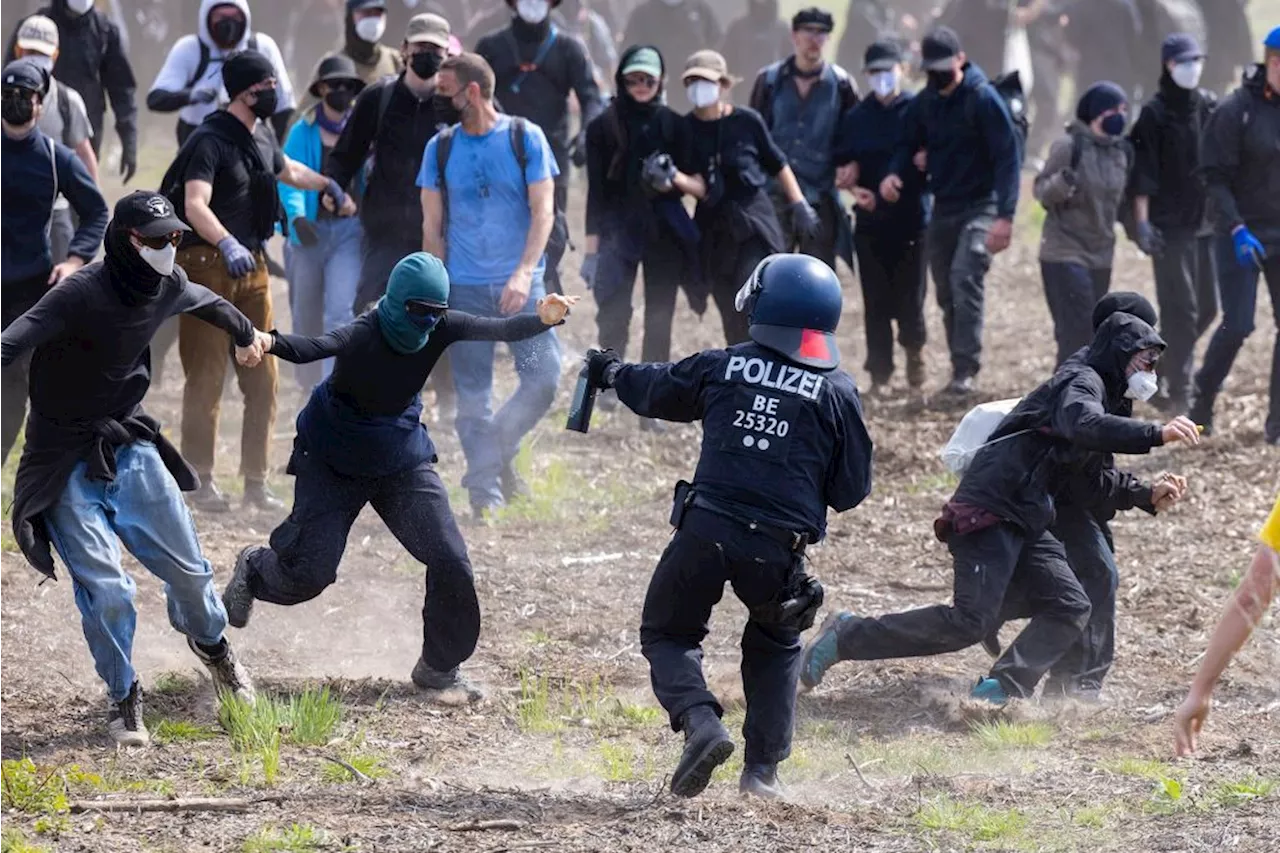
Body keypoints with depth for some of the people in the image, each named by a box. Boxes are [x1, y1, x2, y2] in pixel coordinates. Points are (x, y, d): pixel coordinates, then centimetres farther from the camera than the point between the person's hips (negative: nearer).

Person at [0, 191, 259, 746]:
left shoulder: (167, 287, -3)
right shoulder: (81, 295, -25)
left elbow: (208, 303, 22)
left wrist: (245, 335, 43)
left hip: (128, 446, 6)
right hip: (68, 465, -6)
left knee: (188, 570, 10)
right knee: (105, 588, -13)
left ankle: (210, 642, 44)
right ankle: (124, 701, 11)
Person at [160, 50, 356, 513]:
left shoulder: (262, 138, 12)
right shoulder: (210, 141, -15)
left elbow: (288, 170, 37)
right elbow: (195, 205, -30)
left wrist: (329, 186, 51)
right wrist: (227, 245, -45)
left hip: (253, 265, 8)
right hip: (208, 263, -8)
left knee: (262, 379, 5)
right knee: (206, 379, -5)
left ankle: (256, 481, 11)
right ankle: (201, 481, 1)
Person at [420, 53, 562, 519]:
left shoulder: (525, 138, 0)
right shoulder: (440, 148, 6)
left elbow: (542, 210, -4)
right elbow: (433, 226, 8)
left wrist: (523, 274, -16)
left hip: (520, 284, -1)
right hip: (465, 288, 1)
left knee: (544, 377, -11)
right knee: (473, 395, 0)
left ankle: (500, 450, 12)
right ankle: (485, 494, 6)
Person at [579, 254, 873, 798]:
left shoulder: (722, 367, 5)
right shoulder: (838, 391, 2)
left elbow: (655, 391, 25)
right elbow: (852, 489, 6)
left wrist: (613, 373, 46)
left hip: (705, 530, -1)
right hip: (778, 548, 1)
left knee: (668, 633, 18)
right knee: (775, 646, 26)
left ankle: (700, 722, -9)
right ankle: (763, 767, 17)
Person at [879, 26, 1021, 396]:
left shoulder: (983, 99, -14)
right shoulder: (924, 103, 5)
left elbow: (1008, 156, -16)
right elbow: (910, 143, 16)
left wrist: (1005, 216, -23)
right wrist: (894, 172, -8)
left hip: (980, 206, -7)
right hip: (943, 208, 7)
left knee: (965, 279, -22)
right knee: (947, 293, 9)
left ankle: (966, 371, -24)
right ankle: (961, 366, 19)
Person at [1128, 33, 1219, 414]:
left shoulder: (1210, 107, 9)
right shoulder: (1154, 113, -6)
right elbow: (1142, 172, -8)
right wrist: (1141, 221, -14)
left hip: (1206, 222, 6)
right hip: (1171, 225, -6)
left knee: (1206, 308, 9)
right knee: (1180, 309, -6)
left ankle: (1153, 366, 27)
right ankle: (1179, 393, -1)